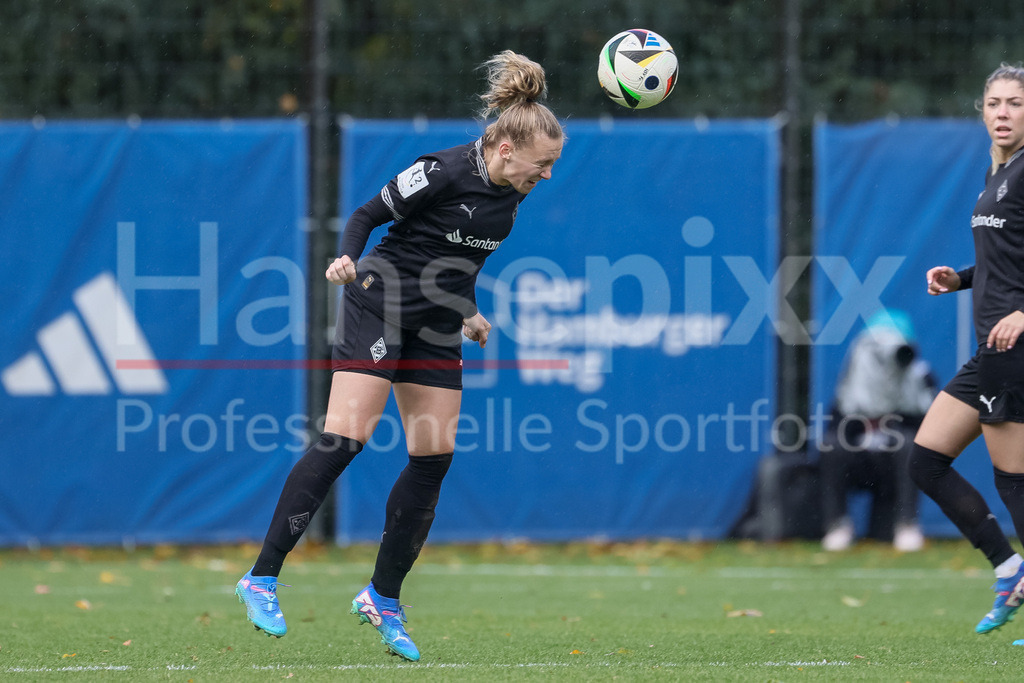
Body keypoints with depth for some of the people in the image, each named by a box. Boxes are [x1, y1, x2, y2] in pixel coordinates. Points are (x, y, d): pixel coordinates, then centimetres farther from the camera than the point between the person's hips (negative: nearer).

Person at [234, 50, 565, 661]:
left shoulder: (511, 190, 4)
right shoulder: (446, 172, -18)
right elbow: (368, 214, -12)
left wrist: (468, 313, 22)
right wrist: (348, 259, -29)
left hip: (436, 326, 8)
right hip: (381, 305, -8)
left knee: (434, 459, 1)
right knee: (345, 438, -17)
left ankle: (383, 599, 12)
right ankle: (261, 579, -13)